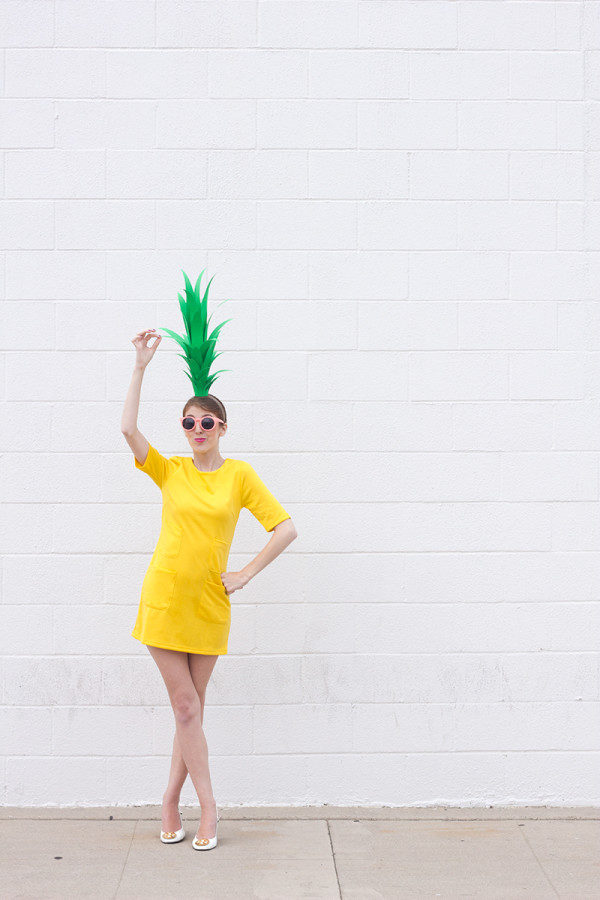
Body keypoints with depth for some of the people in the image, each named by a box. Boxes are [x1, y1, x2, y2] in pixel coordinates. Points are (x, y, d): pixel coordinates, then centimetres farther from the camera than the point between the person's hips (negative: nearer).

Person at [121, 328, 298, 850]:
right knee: (186, 708, 1)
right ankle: (207, 807, 12)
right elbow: (128, 428, -13)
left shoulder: (239, 475, 0)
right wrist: (141, 366, -14)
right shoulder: (170, 471, 3)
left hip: (209, 606, 0)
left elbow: (286, 529, -2)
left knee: (191, 710, 8)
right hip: (164, 600, 0)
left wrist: (246, 574, -4)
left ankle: (171, 802, 23)